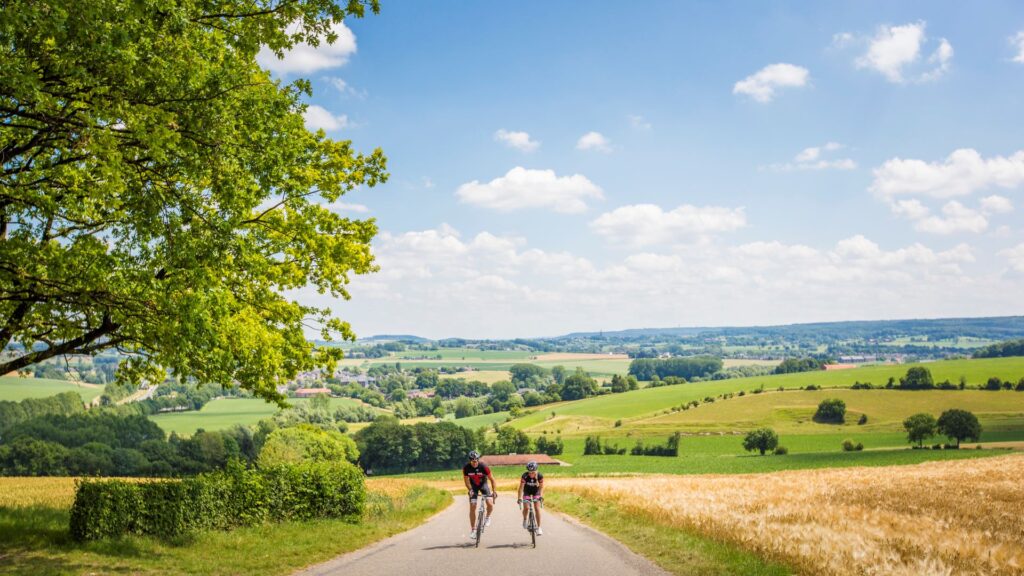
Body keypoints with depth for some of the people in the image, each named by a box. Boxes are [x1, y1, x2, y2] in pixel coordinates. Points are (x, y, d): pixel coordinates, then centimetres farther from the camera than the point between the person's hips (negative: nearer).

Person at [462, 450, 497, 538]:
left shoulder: (483, 467, -27)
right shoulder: (466, 468, -23)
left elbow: (491, 479, -19)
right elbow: (466, 480, -9)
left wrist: (494, 491, -25)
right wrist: (470, 490, -23)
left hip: (483, 484, -1)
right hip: (473, 486, 1)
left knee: (490, 504, -22)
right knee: (472, 507, -8)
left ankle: (488, 517, 9)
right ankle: (473, 529, 2)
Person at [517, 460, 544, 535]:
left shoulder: (540, 476, -30)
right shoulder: (524, 476, -32)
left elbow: (541, 487, -27)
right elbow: (521, 487, -33)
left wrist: (541, 496, -42)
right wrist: (520, 498, -43)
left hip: (536, 491, 0)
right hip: (527, 491, 0)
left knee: (537, 508, -11)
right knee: (526, 508, -14)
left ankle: (539, 527, -5)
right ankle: (524, 519, 18)